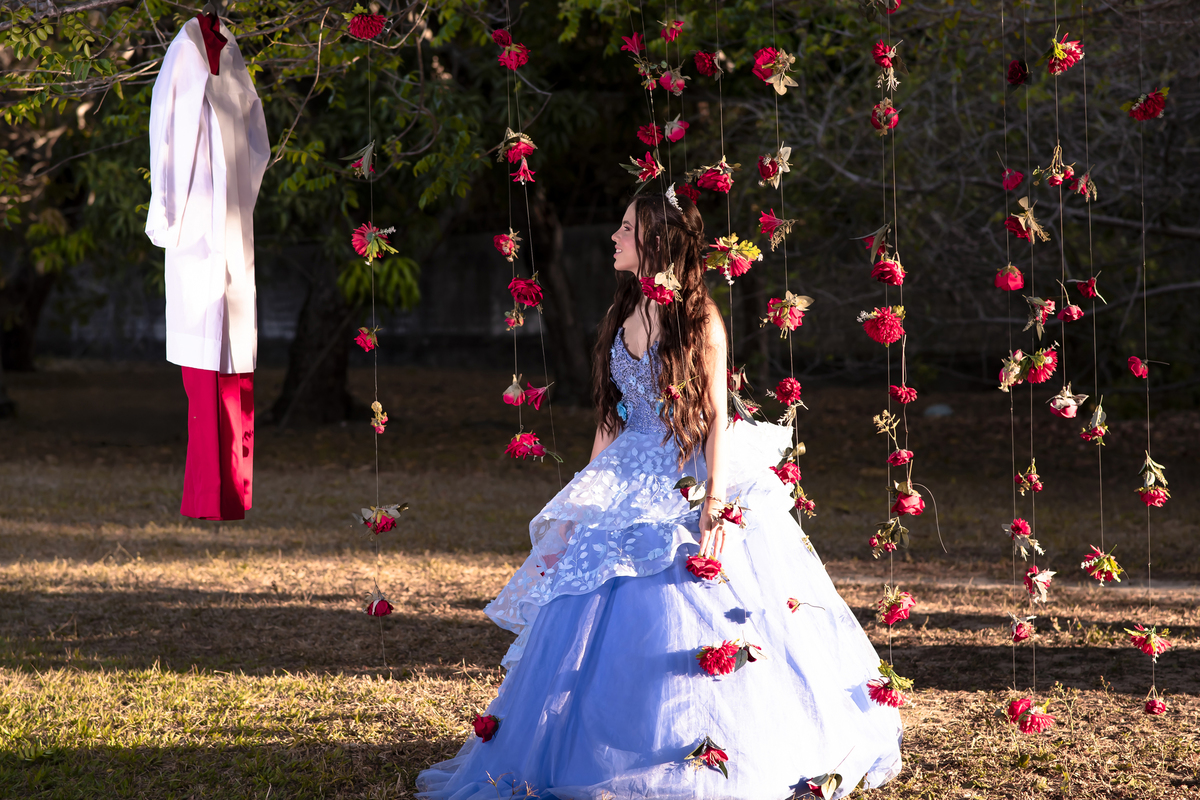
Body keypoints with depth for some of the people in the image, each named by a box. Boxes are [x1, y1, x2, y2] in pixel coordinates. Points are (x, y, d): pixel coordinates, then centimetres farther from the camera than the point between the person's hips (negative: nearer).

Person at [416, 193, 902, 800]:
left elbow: (717, 416, -11)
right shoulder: (622, 315, 10)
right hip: (628, 487, 6)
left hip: (692, 481, -6)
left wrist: (715, 503, -20)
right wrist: (593, 491, 12)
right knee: (603, 619, 2)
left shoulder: (701, 318, -8)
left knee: (688, 625, -7)